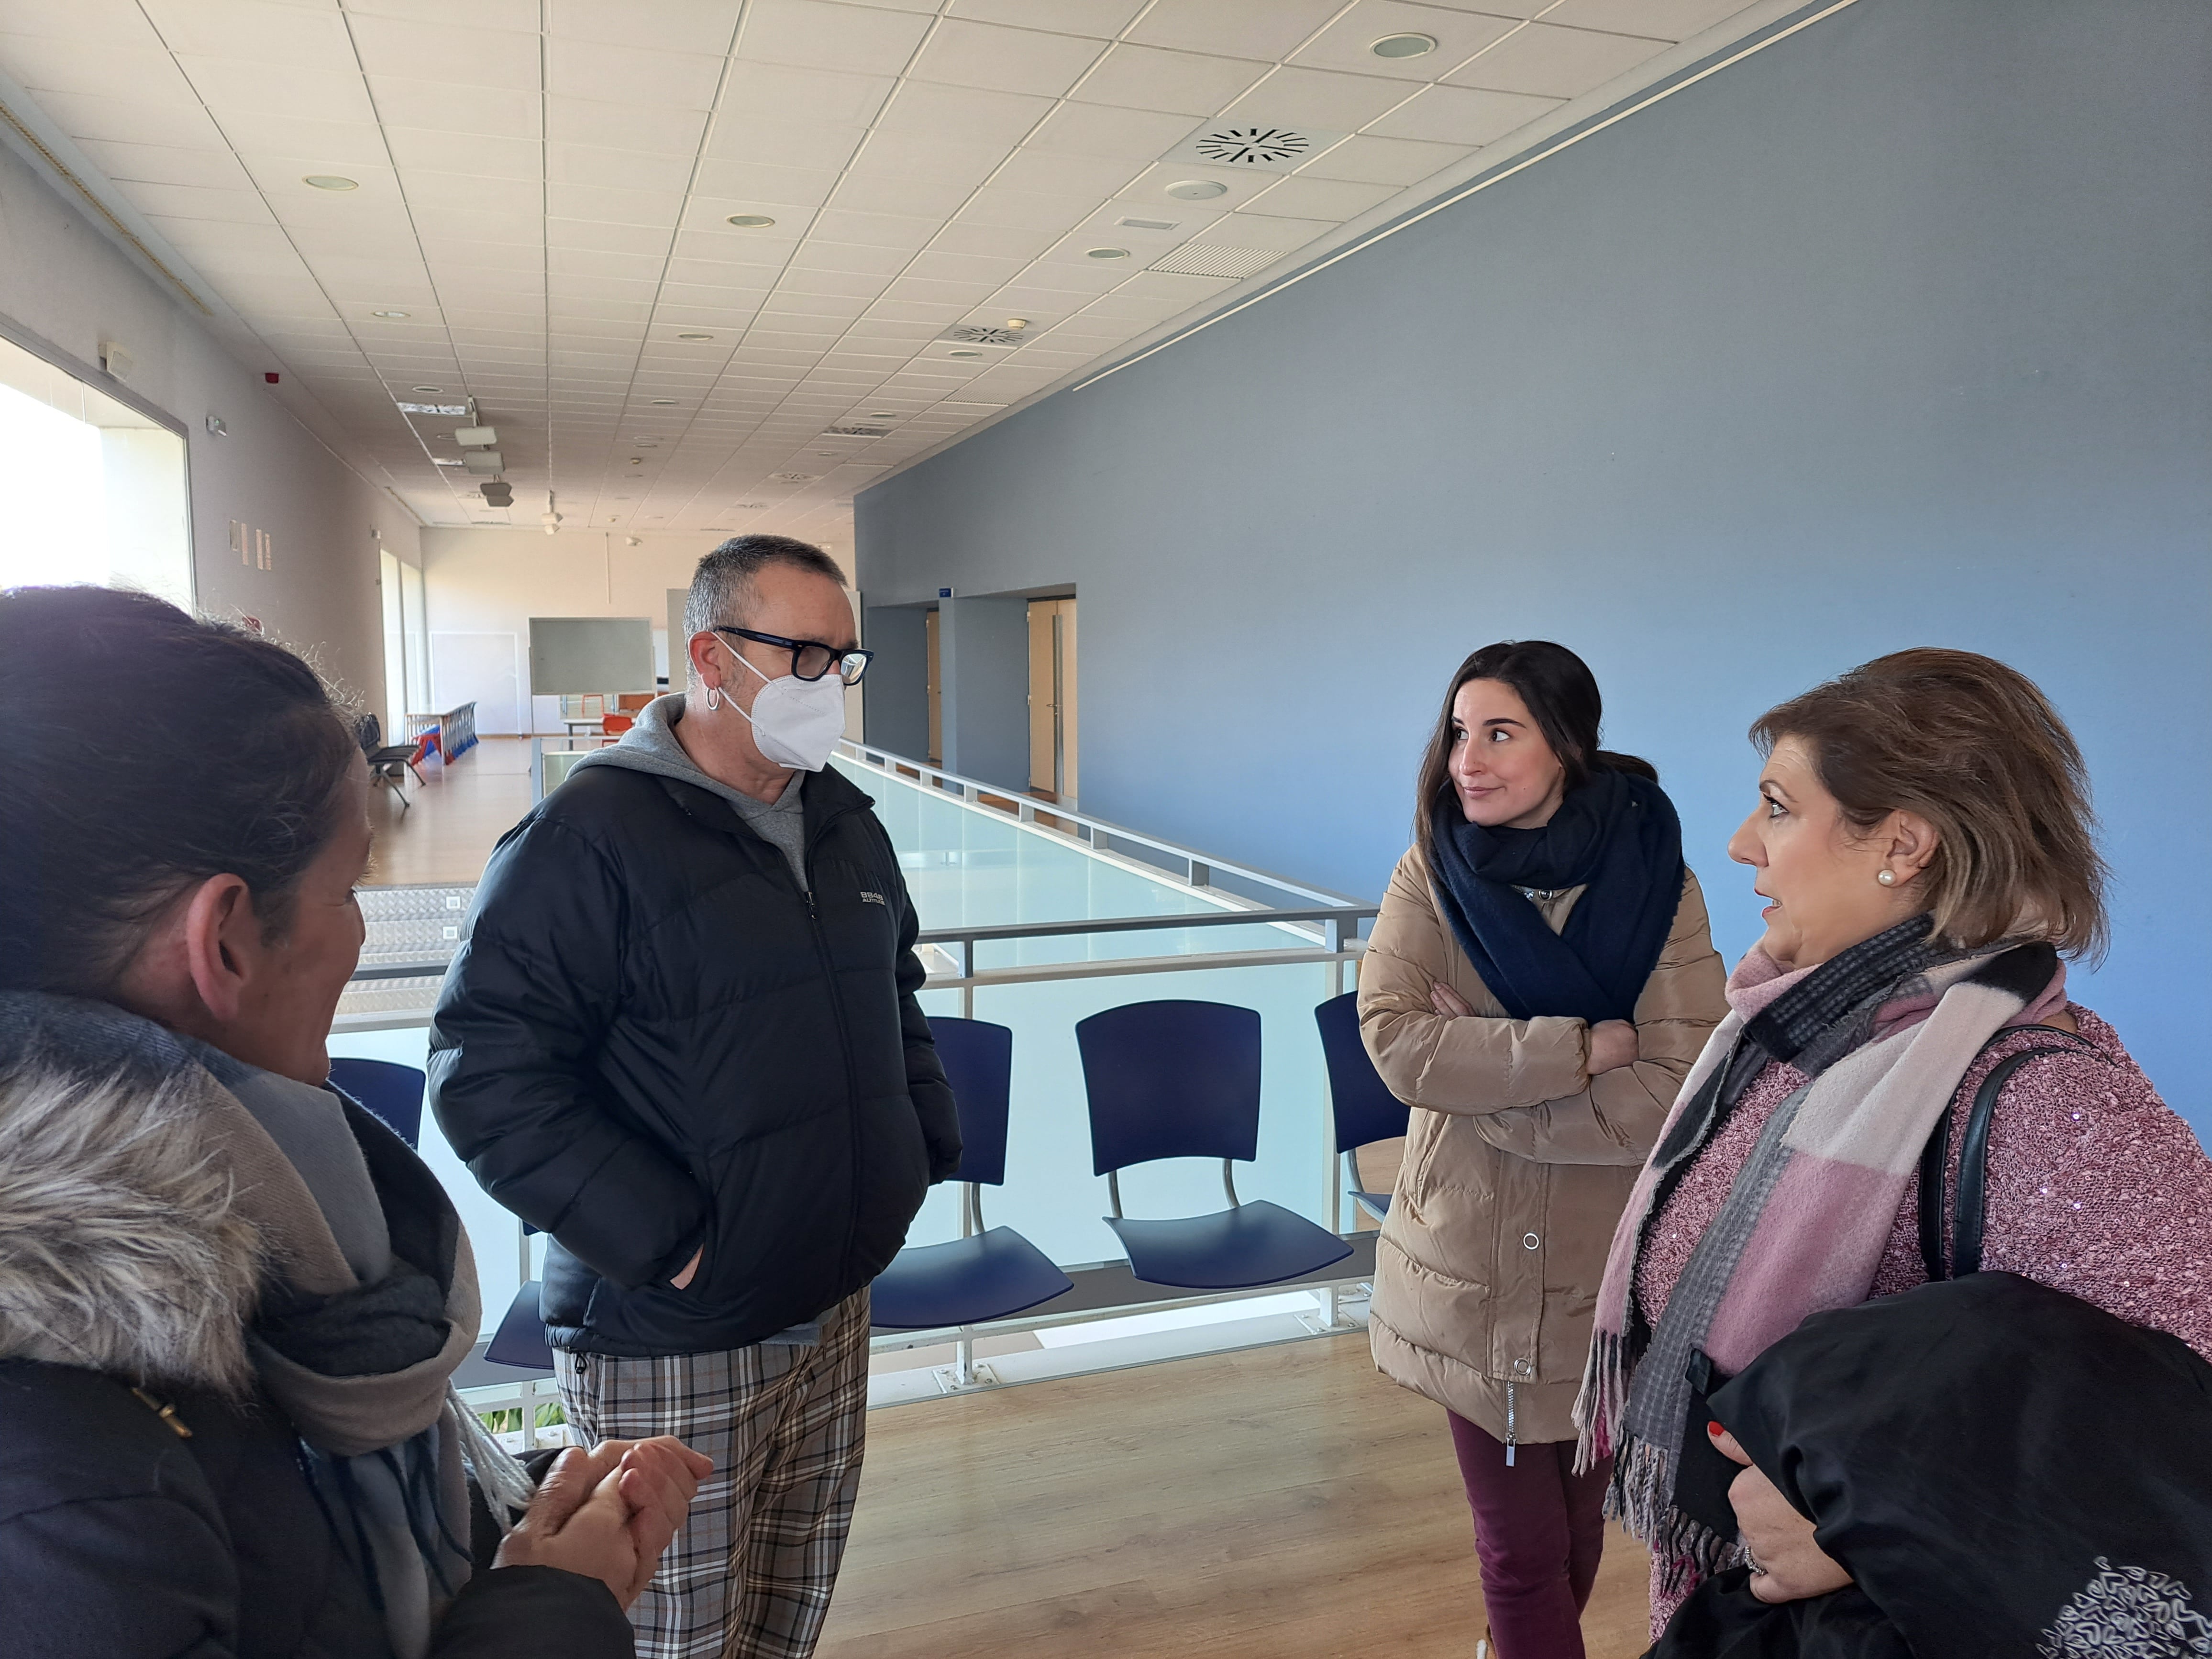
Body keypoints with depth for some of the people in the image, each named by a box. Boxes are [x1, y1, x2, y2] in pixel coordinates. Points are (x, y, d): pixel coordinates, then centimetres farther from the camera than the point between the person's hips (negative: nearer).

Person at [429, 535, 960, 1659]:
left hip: (836, 1308, 7)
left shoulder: (847, 824, 8)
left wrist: (923, 1146, 10)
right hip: (673, 1349, -6)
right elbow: (488, 1071, -19)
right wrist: (660, 1237, -20)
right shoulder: (592, 831, -16)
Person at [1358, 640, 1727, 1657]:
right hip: (1472, 1269, 0)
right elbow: (1393, 1039, -19)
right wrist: (1583, 1048, -23)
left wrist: (1475, 1065, -19)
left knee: (1578, 1517, 20)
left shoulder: (1656, 883, -10)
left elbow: (1671, 1095, -17)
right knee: (1520, 1543, 9)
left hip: (1607, 1274, 0)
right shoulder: (1431, 876, -6)